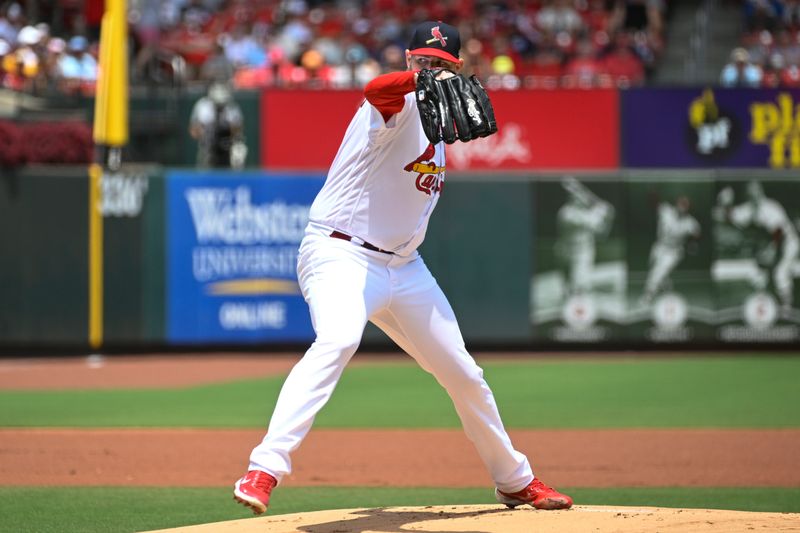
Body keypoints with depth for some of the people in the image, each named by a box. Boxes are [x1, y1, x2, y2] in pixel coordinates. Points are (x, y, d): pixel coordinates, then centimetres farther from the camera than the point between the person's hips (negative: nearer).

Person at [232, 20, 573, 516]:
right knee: (338, 340, -36)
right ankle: (265, 470, -42)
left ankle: (515, 480, 34)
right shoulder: (400, 103, -13)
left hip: (403, 265, 8)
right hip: (341, 253, -8)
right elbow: (376, 90, -41)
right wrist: (422, 80, -58)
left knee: (464, 373, 14)